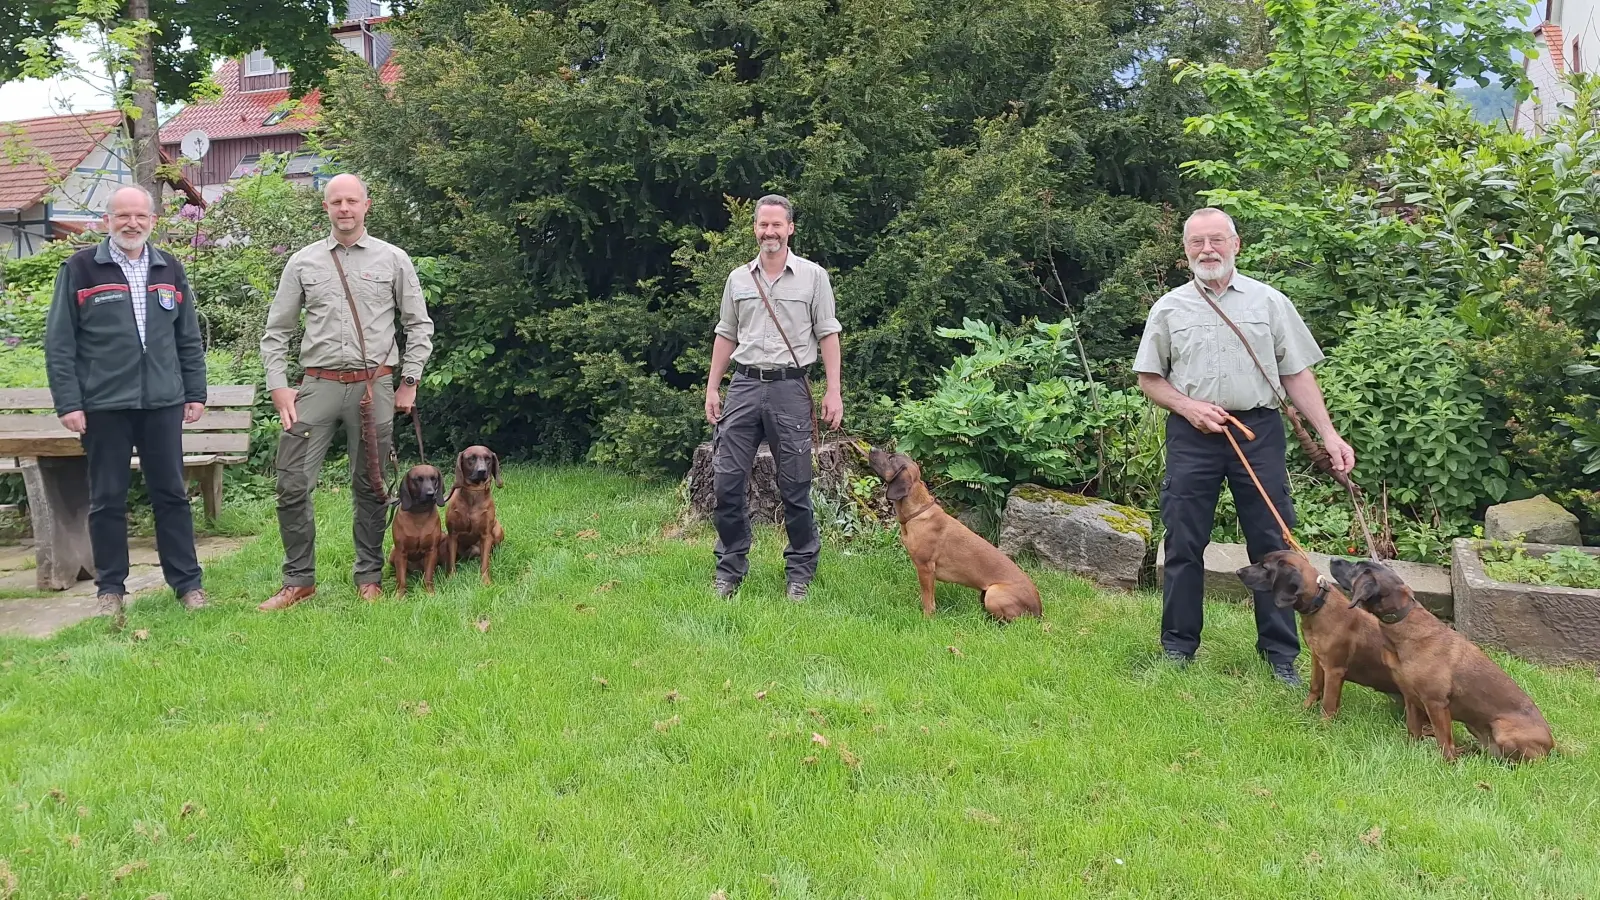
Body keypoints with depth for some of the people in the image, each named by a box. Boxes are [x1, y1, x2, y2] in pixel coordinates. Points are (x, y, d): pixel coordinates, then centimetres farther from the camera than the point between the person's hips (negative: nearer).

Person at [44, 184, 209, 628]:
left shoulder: (170, 269, 11)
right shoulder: (80, 269, 0)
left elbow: (189, 340, 15)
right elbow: (59, 342, -2)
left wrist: (195, 393, 10)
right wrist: (68, 403, -7)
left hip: (163, 404, 3)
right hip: (104, 405, -2)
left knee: (172, 494, 7)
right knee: (107, 500, 6)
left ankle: (187, 583, 14)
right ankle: (111, 588, 16)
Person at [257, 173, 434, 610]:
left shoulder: (393, 260, 5)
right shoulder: (303, 263, 8)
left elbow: (419, 325, 8)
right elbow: (275, 331, 11)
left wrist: (409, 381, 3)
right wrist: (278, 386, 1)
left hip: (374, 386, -1)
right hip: (318, 385, 1)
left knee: (370, 486, 5)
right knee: (293, 484, -3)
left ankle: (369, 577, 17)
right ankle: (299, 580, 9)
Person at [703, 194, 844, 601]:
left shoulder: (813, 276, 2)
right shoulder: (738, 278, 12)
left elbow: (828, 334, 1)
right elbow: (726, 335, 16)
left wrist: (833, 391, -6)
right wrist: (712, 388, 10)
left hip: (790, 388, -3)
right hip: (744, 386, 3)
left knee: (795, 486, 2)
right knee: (727, 481, 1)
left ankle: (800, 572, 14)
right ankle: (729, 569, 14)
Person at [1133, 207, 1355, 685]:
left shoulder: (1269, 302, 6)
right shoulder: (1169, 308, 6)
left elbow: (1297, 374, 6)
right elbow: (1149, 379, 9)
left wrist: (1328, 434, -1)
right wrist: (1189, 406, -8)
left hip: (1259, 431, 0)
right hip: (1192, 435, 0)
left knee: (1272, 543, 3)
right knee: (1183, 544, 4)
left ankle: (1280, 652, 14)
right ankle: (1178, 647, 16)